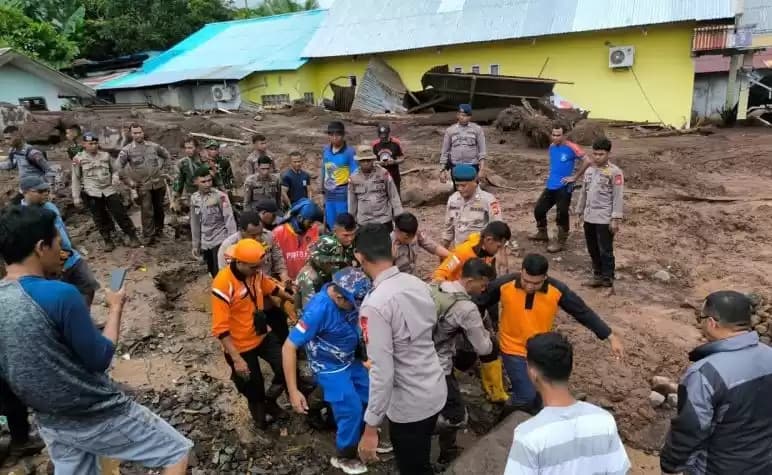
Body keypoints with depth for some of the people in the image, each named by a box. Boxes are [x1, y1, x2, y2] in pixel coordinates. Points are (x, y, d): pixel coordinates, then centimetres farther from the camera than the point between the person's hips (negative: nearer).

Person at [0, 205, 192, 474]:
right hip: (98, 416, -7)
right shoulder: (60, 295, -27)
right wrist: (116, 308, -6)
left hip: (50, 423, 8)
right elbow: (100, 359, -16)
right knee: (177, 452, 10)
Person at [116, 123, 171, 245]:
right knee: (146, 211, -4)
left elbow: (167, 156, 19)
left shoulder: (154, 146, 3)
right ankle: (148, 236, 5)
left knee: (159, 208, 13)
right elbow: (118, 167, -8)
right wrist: (129, 182, -9)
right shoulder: (127, 150, -4)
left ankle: (159, 230, 30)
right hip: (142, 186, -3)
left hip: (158, 183, 3)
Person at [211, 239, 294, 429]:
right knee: (252, 387, 12)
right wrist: (236, 359, -26)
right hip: (241, 346, -6)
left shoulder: (255, 273, -9)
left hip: (263, 335, 6)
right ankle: (260, 414, 43)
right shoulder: (223, 285, -29)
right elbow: (221, 329, -26)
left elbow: (272, 288, 14)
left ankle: (270, 399, 29)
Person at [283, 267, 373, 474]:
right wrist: (293, 392, -30)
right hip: (330, 369, -7)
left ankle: (364, 436, 44)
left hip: (351, 361, 7)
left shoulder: (345, 295, -18)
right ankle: (344, 457, 26)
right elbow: (289, 347, -31)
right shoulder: (319, 309, -35)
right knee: (352, 411, -2)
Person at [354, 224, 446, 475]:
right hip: (435, 390, 7)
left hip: (409, 404, -6)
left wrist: (370, 428, -19)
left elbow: (382, 373, -27)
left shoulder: (375, 304, -27)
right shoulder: (417, 283, -5)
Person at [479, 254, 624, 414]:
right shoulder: (503, 285, -23)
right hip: (514, 350, -3)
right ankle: (512, 407, 23)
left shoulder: (557, 290, -21)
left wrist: (611, 337, -10)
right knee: (527, 396, -9)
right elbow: (480, 303, -8)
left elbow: (584, 312, -10)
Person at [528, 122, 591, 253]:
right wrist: (551, 174, 12)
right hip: (550, 186, 7)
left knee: (561, 215, -1)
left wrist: (575, 177, -14)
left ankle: (560, 242, 11)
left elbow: (587, 161, -17)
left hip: (564, 187, -7)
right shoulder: (552, 146, 8)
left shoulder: (571, 148, -14)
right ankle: (542, 233, 33)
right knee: (539, 209, 13)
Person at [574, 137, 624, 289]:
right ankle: (598, 275, 28)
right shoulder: (589, 171, 12)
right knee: (593, 250, 14)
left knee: (605, 250, 1)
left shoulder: (615, 172, -9)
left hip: (605, 219, -6)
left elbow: (618, 197, -12)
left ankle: (607, 278, 13)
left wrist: (615, 219, -16)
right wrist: (580, 212, 18)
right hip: (589, 218, 6)